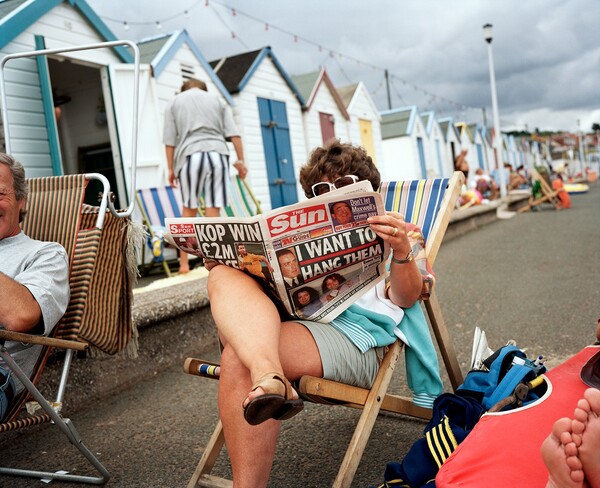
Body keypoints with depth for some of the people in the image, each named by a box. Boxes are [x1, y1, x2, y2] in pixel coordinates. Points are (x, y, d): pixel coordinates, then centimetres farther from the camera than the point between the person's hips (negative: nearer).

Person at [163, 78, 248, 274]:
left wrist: (171, 168, 11)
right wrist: (240, 160, 8)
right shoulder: (216, 99, 24)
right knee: (213, 208, -1)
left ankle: (184, 262, 9)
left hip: (190, 155, -1)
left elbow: (170, 140, 9)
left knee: (189, 208, 7)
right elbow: (233, 133, 10)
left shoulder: (174, 102, 19)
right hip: (217, 153, 1)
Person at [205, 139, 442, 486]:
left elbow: (406, 298, 3)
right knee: (224, 277, -26)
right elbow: (273, 280, 22)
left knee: (239, 358, -32)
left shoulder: (386, 235, 21)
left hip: (353, 335, -5)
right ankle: (269, 377, -50)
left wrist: (402, 250, -18)